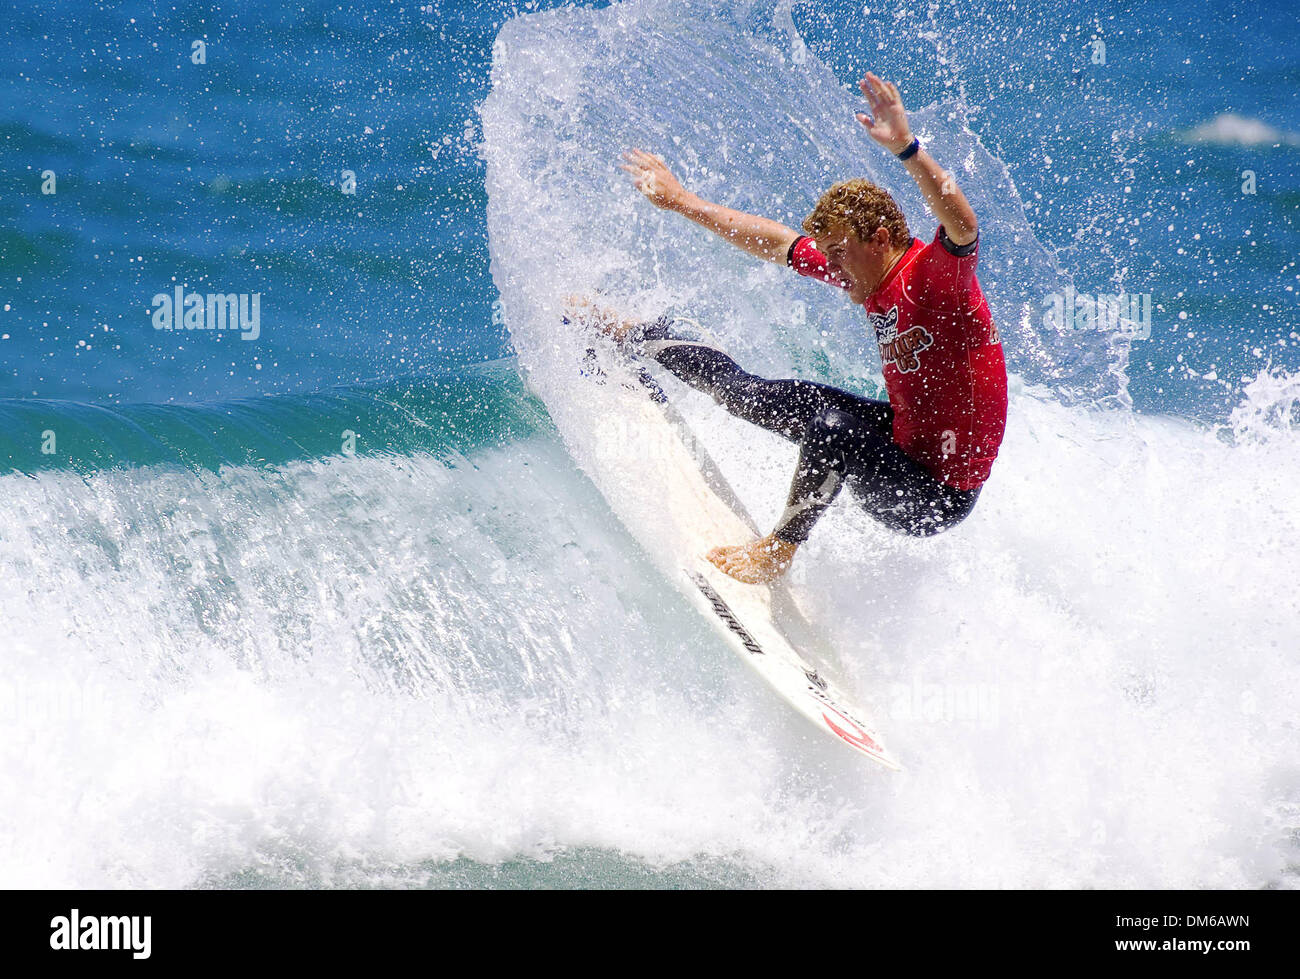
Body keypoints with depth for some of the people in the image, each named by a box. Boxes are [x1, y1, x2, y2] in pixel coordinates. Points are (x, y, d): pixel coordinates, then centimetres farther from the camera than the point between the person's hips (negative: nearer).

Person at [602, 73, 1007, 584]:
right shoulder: (870, 272, 0)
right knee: (770, 397, 17)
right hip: (906, 438, 9)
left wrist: (906, 148, -59)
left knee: (831, 426, -34)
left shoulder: (934, 274, -24)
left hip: (940, 497, -9)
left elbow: (962, 227, -47)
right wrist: (683, 202, 18)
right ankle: (636, 335, 37)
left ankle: (779, 549, -12)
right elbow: (777, 243, 13)